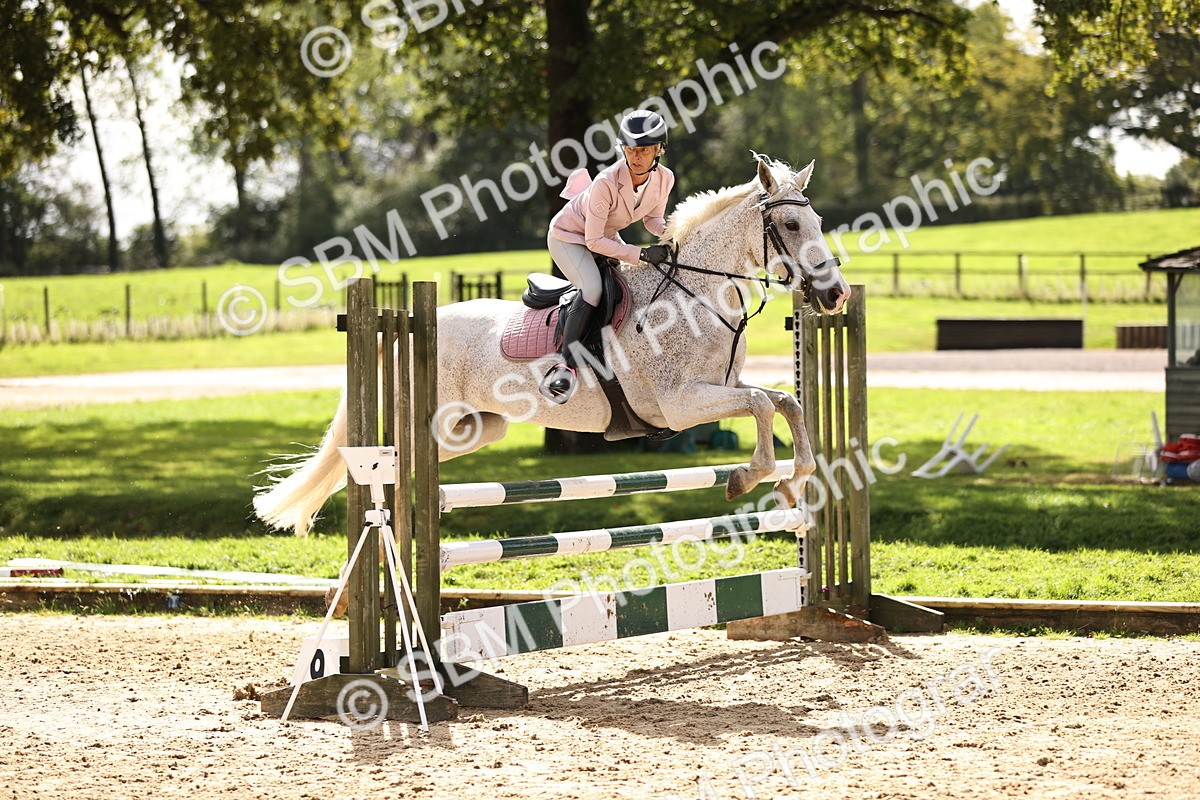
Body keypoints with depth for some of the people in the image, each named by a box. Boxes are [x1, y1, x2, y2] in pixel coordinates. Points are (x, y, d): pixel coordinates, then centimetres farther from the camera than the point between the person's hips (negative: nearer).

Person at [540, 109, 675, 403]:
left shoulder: (664, 178, -17)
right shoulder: (606, 183, -36)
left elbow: (653, 218, 2)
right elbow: (594, 241, -30)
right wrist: (642, 254, -35)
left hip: (607, 236, 8)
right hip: (569, 235, -8)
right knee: (592, 288, -30)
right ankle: (566, 365, -30)